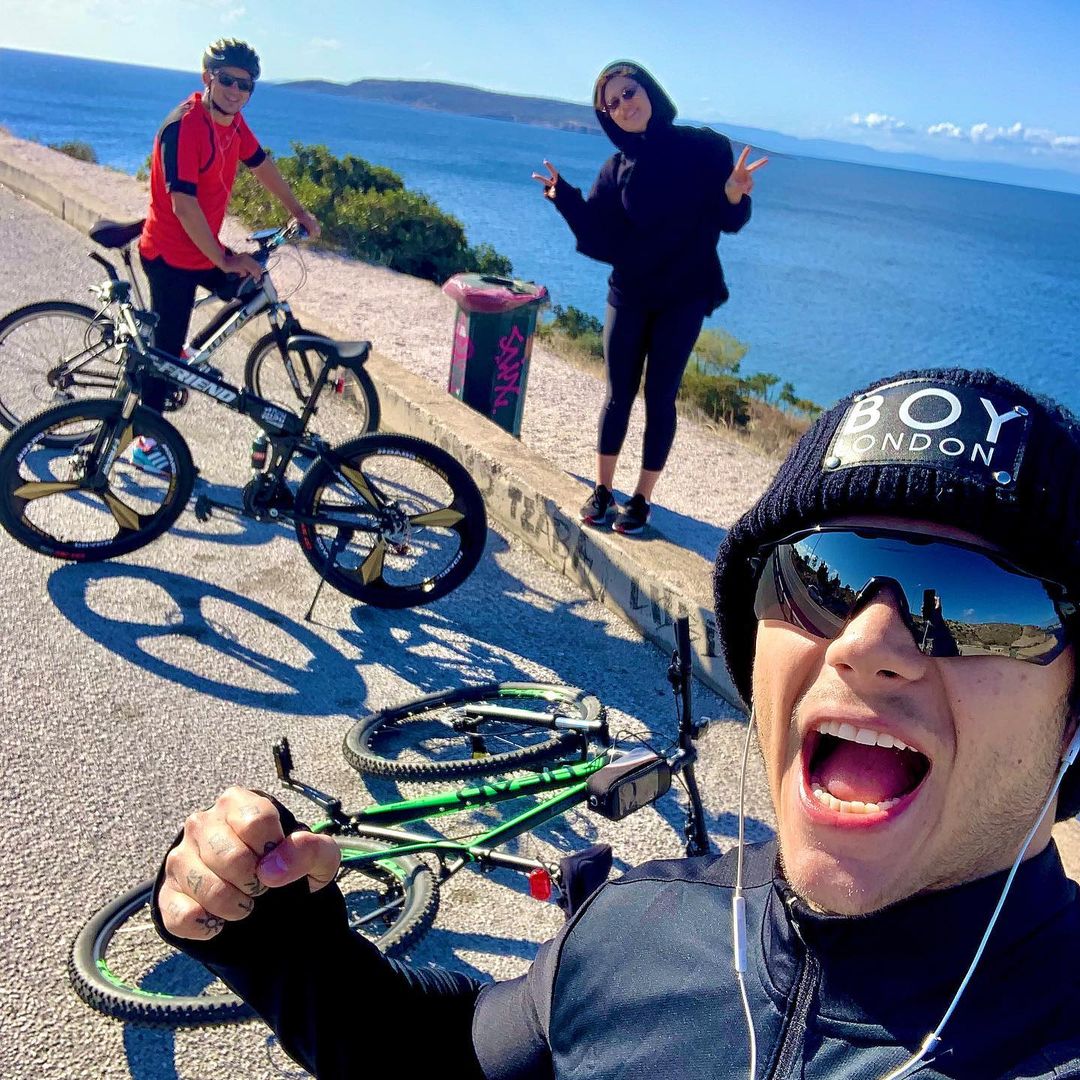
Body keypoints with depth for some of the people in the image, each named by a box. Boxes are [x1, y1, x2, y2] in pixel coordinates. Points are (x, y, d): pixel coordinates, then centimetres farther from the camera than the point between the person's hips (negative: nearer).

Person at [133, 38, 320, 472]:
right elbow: (184, 207, -30)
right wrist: (225, 261, -26)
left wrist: (298, 212, 20)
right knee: (166, 347, -1)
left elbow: (261, 165, 17)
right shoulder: (184, 126, -25)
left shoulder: (231, 120, 0)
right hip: (171, 256, -8)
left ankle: (178, 351, 28)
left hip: (204, 249, 8)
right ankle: (146, 444, 12)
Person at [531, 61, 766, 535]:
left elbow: (729, 221, -6)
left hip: (684, 297, -2)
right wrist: (566, 197, -16)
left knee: (660, 397, 3)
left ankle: (642, 498, 13)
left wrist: (733, 195, -28)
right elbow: (600, 238, -4)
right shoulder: (618, 167, 2)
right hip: (629, 294, 2)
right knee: (619, 394, 7)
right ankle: (602, 488, 19)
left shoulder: (704, 147, -5)